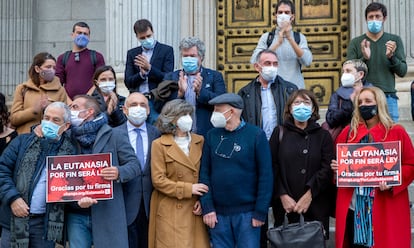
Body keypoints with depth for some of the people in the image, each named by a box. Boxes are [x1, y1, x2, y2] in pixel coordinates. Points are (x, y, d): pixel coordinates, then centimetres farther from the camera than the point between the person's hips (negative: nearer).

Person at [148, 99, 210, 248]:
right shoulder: (160, 145, -4)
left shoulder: (199, 141, 9)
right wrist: (188, 189, -12)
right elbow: (158, 181, -8)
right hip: (171, 212, -4)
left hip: (195, 210, 4)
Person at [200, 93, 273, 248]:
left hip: (247, 213, -3)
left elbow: (266, 175, -6)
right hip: (218, 213, 3)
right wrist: (207, 207, -4)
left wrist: (260, 212, -10)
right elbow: (204, 173, 4)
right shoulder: (212, 136, 5)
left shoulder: (256, 135, -5)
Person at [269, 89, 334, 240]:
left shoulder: (323, 135, 9)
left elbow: (328, 169, -2)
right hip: (285, 206, 0)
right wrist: (283, 195, -11)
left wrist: (309, 193, -13)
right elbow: (272, 167, 0)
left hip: (316, 206, 0)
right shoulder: (279, 133, 9)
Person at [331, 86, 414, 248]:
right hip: (353, 205, 3)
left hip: (386, 207, -2)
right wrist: (336, 167, -4)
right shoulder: (348, 132, 10)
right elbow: (337, 159, 18)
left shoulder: (397, 132, 2)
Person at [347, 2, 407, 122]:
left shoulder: (394, 41, 10)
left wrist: (391, 57, -13)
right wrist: (364, 58, -16)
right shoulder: (356, 43, 8)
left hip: (388, 98, 1)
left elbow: (402, 71, 6)